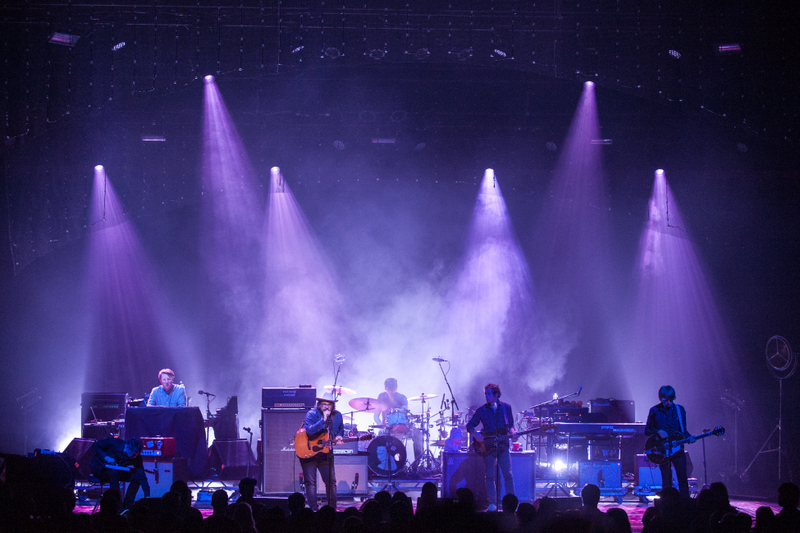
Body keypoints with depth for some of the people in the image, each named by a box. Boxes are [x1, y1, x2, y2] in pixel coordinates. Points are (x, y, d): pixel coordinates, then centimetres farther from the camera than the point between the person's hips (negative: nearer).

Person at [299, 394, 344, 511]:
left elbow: (341, 429, 19)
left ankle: (332, 509, 9)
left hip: (326, 452, 4)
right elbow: (309, 431, -29)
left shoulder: (337, 416, 2)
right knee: (310, 482, -6)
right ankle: (314, 509, -3)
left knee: (331, 482, 1)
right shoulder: (312, 414, -13)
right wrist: (323, 420, -33)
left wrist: (339, 437, -4)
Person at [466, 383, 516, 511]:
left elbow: (510, 424, 16)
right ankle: (492, 504, 2)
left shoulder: (506, 407, 7)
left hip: (503, 444, 0)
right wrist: (475, 434, -9)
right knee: (490, 475, -2)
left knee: (508, 474, -4)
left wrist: (512, 431, -5)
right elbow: (470, 425, 10)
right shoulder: (482, 410, 4)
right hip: (488, 446, 0)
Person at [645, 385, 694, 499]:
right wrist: (658, 432, -14)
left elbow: (683, 430, 13)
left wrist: (689, 437, -7)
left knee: (683, 479, -2)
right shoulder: (655, 411, 2)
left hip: (677, 448, 2)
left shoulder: (679, 409, 8)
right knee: (666, 482, 0)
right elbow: (647, 430, 5)